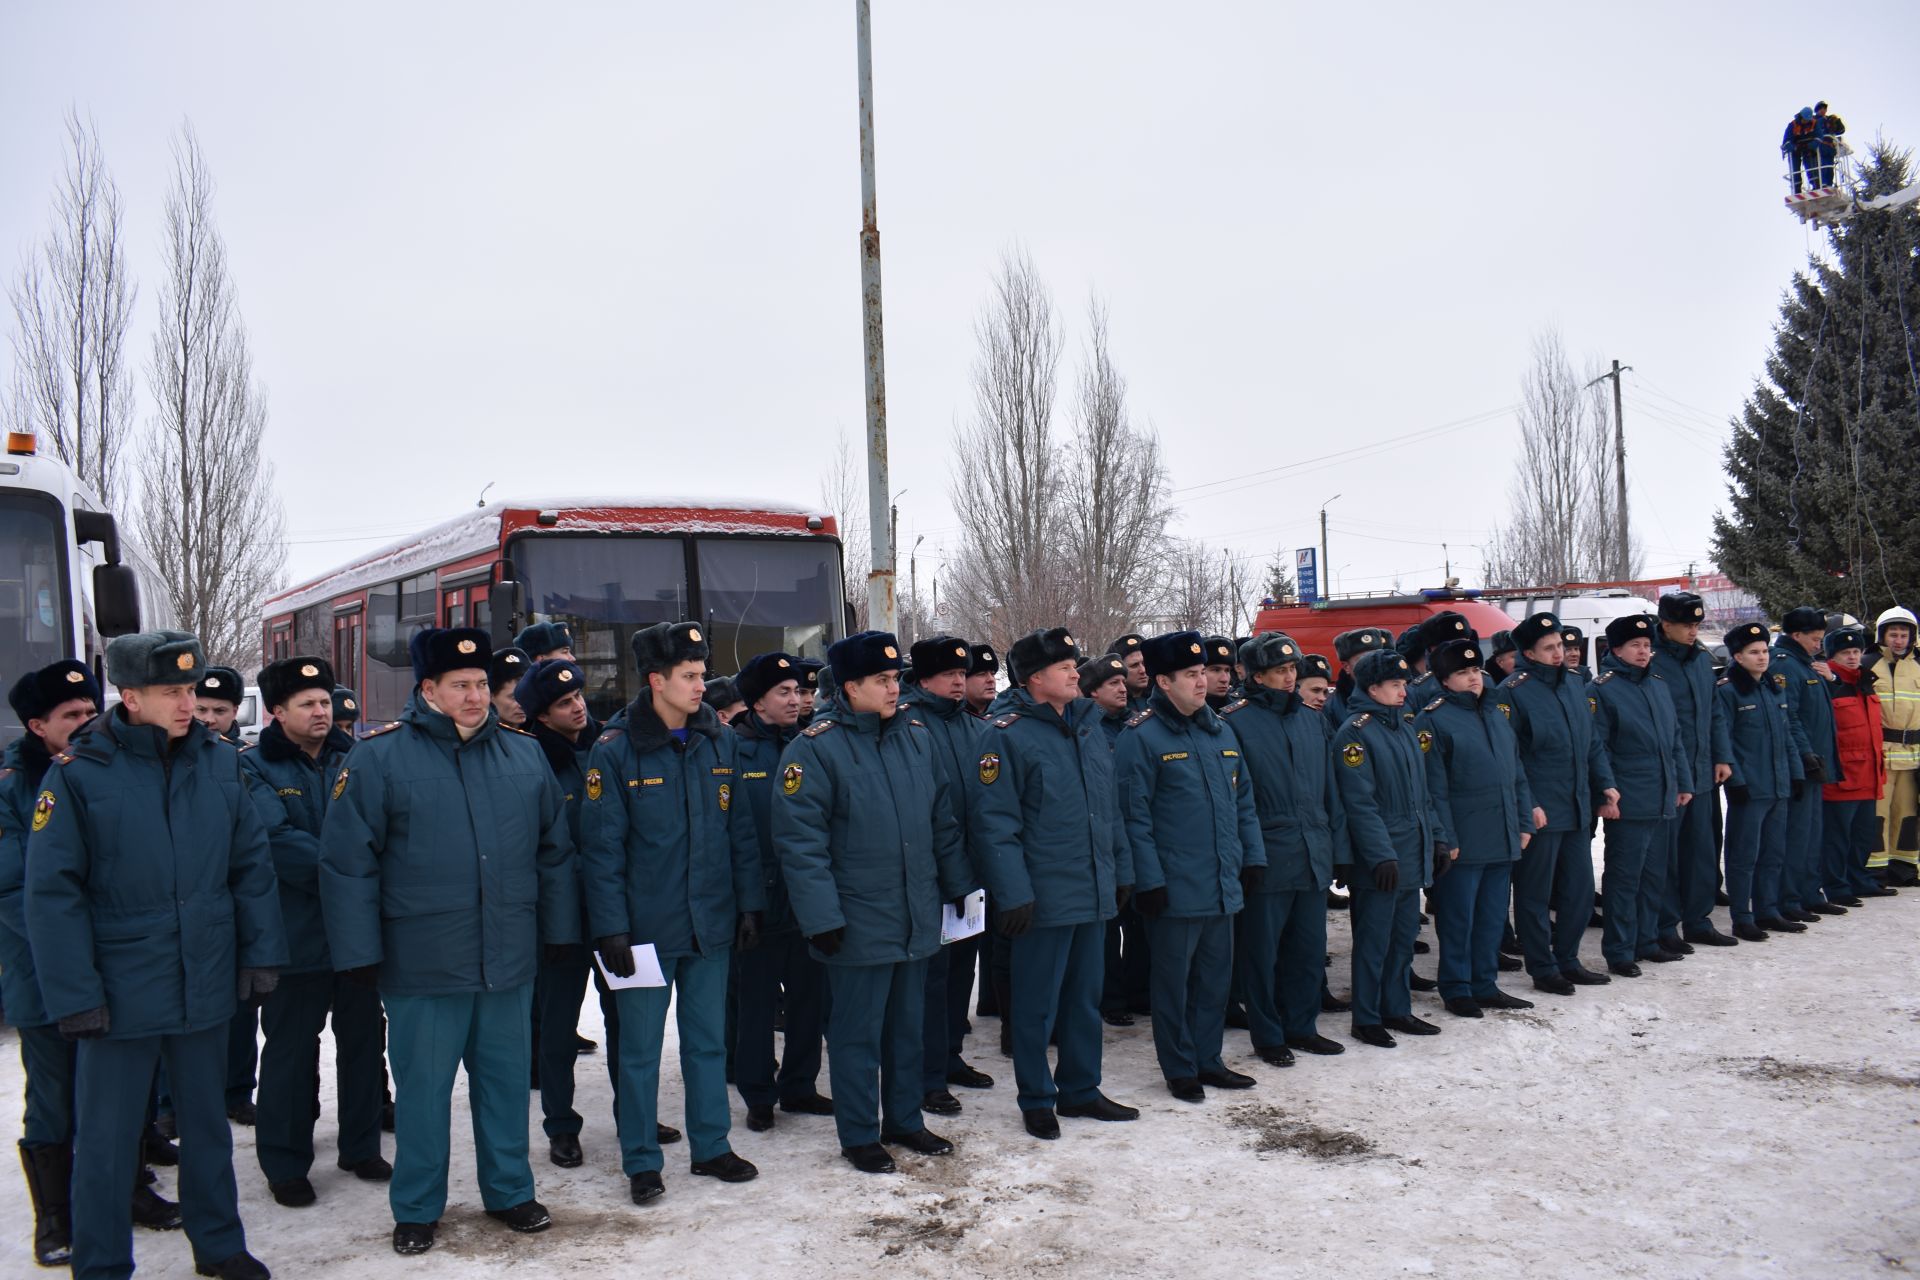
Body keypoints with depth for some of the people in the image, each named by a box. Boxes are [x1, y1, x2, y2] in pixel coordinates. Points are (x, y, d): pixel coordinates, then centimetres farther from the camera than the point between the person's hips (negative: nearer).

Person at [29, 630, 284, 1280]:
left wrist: (261, 952, 1)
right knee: (106, 1139, 9)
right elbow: (52, 892, -12)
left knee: (207, 1122, 18)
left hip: (206, 983, 4)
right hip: (121, 993, -4)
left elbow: (252, 862, 5)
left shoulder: (219, 761, 0)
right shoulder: (78, 773, -12)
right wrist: (74, 995, -14)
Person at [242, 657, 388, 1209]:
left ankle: (361, 1147, 28)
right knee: (291, 1049, 5)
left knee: (364, 1039, 13)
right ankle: (285, 1164, 19)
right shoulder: (255, 769, -5)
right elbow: (277, 840, -18)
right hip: (298, 933, -4)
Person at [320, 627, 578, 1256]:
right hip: (421, 965, -3)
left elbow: (554, 850, 11)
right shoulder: (378, 756, -7)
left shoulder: (522, 752, 5)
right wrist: (359, 954, -10)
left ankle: (509, 1191, 32)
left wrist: (560, 931, 10)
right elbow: (347, 863, -8)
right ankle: (416, 1210, 26)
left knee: (506, 1079, 15)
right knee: (422, 1088, 9)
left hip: (510, 961, 3)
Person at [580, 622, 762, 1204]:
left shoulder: (720, 741, 4)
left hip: (711, 923, 4)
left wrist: (750, 903, 5)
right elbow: (601, 847, -9)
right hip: (646, 928, -4)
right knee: (640, 1048, 7)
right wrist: (610, 928, -12)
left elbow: (741, 830, 9)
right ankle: (641, 1161, 21)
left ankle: (711, 1146, 29)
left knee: (708, 1041, 15)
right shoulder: (614, 751, -9)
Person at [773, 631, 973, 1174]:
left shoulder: (916, 734, 6)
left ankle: (904, 1120, 33)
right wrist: (821, 916, -19)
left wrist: (957, 882, 14)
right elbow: (799, 838, -16)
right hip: (857, 921, -6)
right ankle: (859, 1135, 20)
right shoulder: (815, 747, -13)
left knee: (907, 1024, 17)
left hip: (918, 917, 6)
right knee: (857, 1032, 6)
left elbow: (942, 816, 14)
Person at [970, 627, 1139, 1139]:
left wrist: (1122, 868, 14)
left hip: (1095, 893, 7)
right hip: (1044, 898, -7)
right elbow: (993, 822, -17)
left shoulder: (1089, 727, 10)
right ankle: (1037, 1100, 20)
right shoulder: (1006, 736, -13)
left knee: (1085, 997, 17)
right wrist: (1014, 894, -20)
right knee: (1037, 1004, 5)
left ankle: (1080, 1090, 31)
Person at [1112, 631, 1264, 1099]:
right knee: (1174, 980, 5)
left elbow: (1243, 801, 17)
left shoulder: (1221, 731, 11)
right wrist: (1149, 880, -16)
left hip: (1223, 883, 7)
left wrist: (1253, 856, 10)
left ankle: (1208, 1060, 28)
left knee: (1216, 975, 14)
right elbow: (1134, 815, -13)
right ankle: (1180, 1070, 18)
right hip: (1176, 887, -7)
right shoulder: (1141, 737, -11)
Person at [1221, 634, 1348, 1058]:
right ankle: (1267, 1035, 17)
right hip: (1268, 859, -6)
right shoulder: (1236, 721, -8)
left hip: (1313, 856, 6)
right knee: (1262, 952, 4)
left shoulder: (1311, 718, 11)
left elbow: (1329, 786, 15)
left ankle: (1301, 1026, 28)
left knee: (1310, 948, 14)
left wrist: (1337, 843, 11)